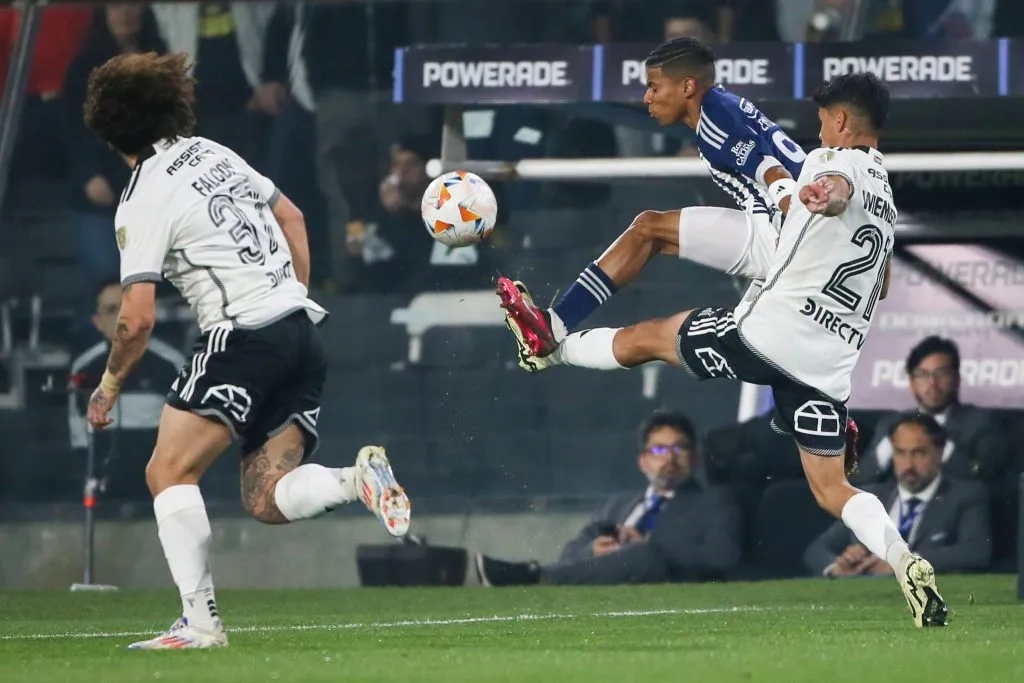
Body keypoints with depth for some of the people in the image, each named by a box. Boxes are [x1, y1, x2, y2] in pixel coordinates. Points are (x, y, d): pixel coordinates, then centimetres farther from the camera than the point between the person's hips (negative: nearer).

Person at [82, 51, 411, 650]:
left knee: (169, 471, -3)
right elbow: (292, 218, 24)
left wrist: (109, 386, 4)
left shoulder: (144, 202, -8)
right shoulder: (215, 154, 14)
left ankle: (200, 619, -12)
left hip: (245, 338, -8)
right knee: (266, 501, 9)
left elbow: (138, 318, -11)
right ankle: (359, 479, -16)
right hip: (303, 334, 8)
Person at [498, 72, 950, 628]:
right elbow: (882, 285, 38)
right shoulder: (885, 198, 22)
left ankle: (548, 347, 38)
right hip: (828, 366, 7)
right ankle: (906, 562, -18)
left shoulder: (834, 161, -4)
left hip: (767, 332, -7)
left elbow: (834, 186, -33)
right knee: (831, 488, 5)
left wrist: (825, 194, -58)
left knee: (647, 337, 18)